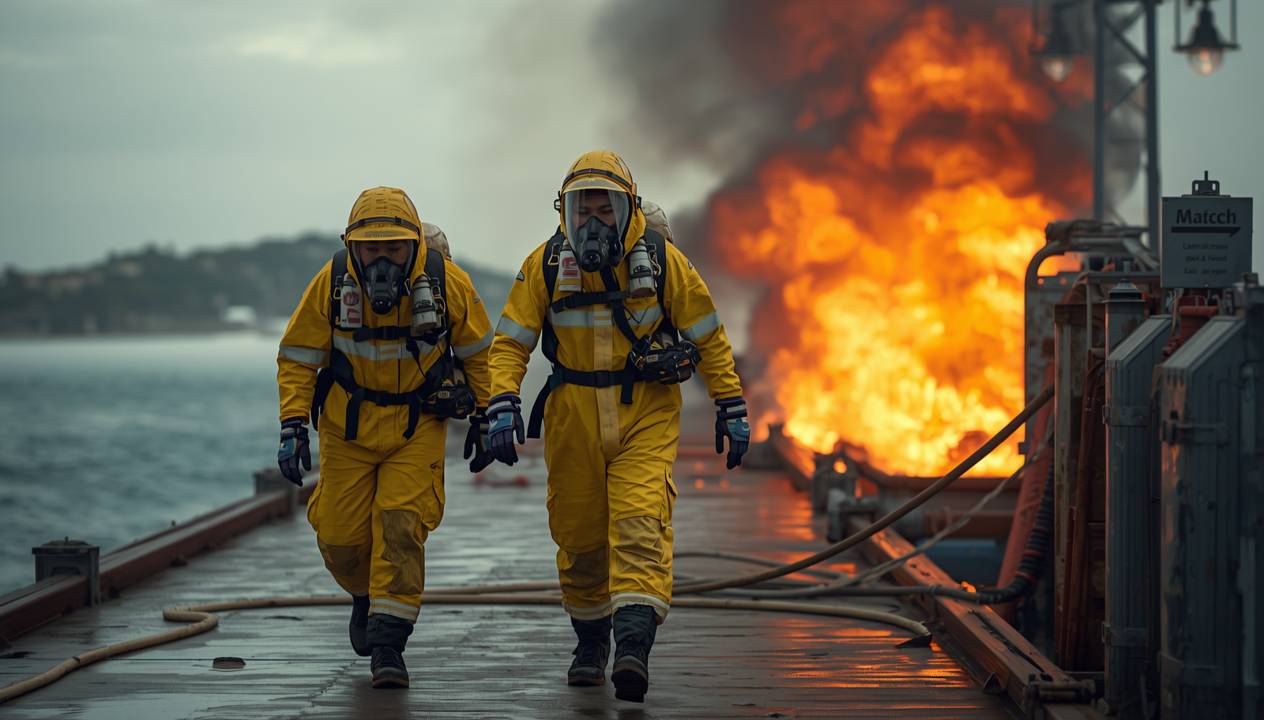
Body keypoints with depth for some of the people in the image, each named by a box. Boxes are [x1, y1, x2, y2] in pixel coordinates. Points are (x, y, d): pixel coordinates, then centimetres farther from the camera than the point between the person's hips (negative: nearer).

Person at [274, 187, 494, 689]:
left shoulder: (446, 282, -16)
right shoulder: (331, 284, -16)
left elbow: (476, 350, 1)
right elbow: (298, 358, -5)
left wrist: (484, 419, 5)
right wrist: (293, 426, -13)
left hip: (419, 424, -1)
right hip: (349, 424, 1)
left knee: (401, 524, -15)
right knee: (341, 535, 1)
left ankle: (387, 644, -9)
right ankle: (366, 596, 35)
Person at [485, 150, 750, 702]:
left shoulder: (661, 260, -6)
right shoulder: (546, 265, -4)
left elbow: (707, 336, 2)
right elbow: (510, 342, -2)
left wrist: (732, 409, 3)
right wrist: (502, 407, -17)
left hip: (646, 414, -2)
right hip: (573, 418, 2)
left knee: (640, 524, -18)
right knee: (579, 534, 10)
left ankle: (633, 647, -28)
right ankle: (590, 641, 31)